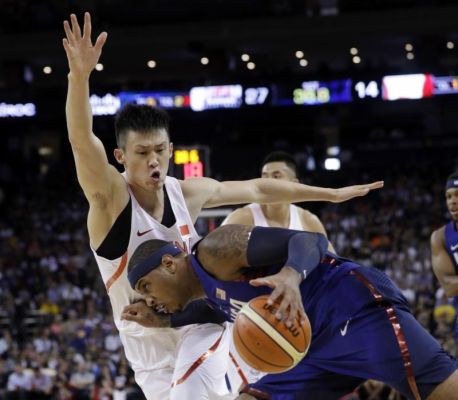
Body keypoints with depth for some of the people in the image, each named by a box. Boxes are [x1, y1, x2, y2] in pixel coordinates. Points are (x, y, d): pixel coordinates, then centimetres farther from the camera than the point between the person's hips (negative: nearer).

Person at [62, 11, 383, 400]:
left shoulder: (188, 192, -8)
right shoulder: (110, 197, -22)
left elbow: (257, 189, 7)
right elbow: (82, 142, -40)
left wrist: (332, 194, 13)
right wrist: (79, 75, -58)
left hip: (200, 326, 2)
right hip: (150, 345, -2)